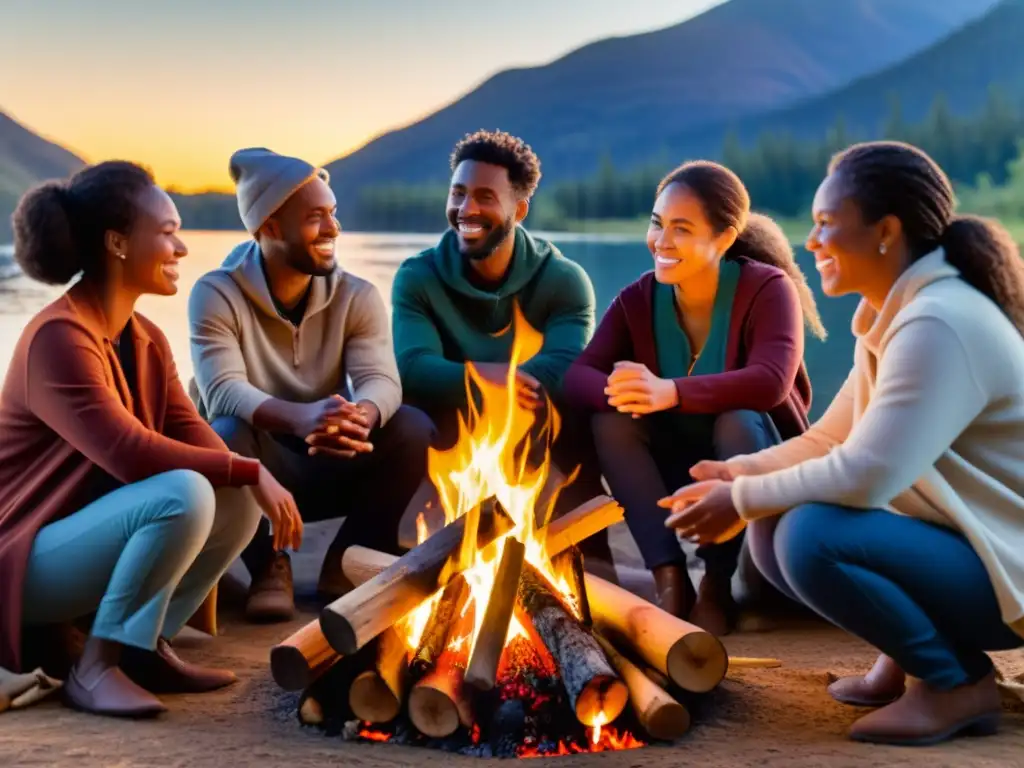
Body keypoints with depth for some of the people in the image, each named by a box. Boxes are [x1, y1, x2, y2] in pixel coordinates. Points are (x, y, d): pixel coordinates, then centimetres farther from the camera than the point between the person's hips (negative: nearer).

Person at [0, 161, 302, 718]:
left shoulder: (146, 340, 8)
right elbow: (131, 455, -31)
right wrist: (252, 472, -25)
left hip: (93, 535, 9)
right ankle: (95, 666, -18)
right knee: (184, 494, -30)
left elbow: (191, 436, -1)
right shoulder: (58, 337, -21)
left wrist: (255, 483, -21)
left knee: (238, 502, -6)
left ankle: (145, 647, 1)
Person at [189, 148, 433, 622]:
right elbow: (223, 393, -28)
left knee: (413, 428, -24)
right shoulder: (216, 295, -13)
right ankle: (266, 565, -10)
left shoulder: (357, 296, -4)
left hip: (332, 467, 3)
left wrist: (361, 416, -46)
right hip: (257, 469, -3)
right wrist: (300, 417, -49)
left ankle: (349, 561, -4)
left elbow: (381, 381, -19)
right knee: (229, 434, -36)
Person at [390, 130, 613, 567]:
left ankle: (587, 558, -20)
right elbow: (411, 368, -24)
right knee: (409, 413, -30)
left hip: (538, 453, 0)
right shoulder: (418, 278, -7)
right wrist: (481, 377, -44)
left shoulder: (563, 280, -7)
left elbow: (566, 370, -24)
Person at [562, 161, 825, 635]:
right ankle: (670, 579, -21)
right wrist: (616, 391, -43)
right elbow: (576, 376, -19)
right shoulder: (637, 301, -6)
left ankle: (717, 587, -17)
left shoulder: (767, 289, -18)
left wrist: (672, 392, -50)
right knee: (611, 419, -23)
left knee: (738, 421, -34)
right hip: (675, 478, 3)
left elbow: (771, 382, -35)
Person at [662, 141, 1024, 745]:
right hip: (956, 544, 9)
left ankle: (960, 681, -8)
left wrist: (741, 500, -17)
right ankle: (908, 652, 13)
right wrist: (737, 473, -2)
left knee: (811, 536, -28)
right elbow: (828, 441, 13)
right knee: (773, 534, 2)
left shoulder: (936, 325, -24)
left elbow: (865, 476, -30)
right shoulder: (894, 318, 8)